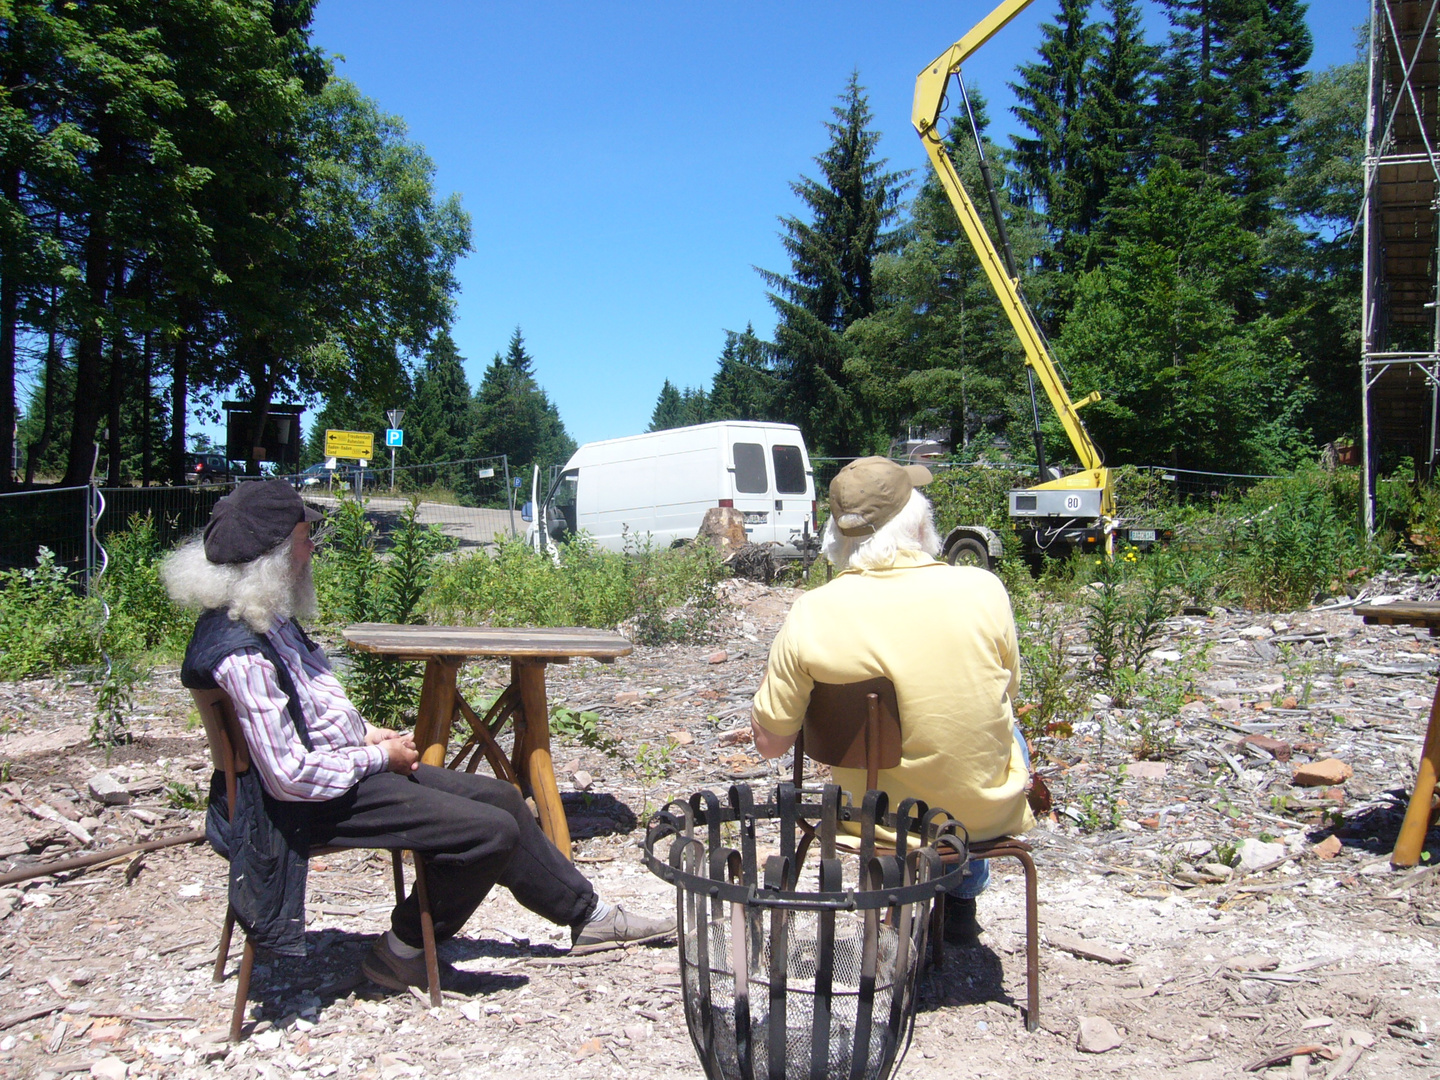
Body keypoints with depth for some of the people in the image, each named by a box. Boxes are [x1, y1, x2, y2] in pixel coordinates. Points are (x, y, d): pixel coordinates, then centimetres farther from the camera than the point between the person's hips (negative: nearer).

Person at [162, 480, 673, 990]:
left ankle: (588, 915, 25)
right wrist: (379, 757, -15)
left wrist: (367, 732, 5)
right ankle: (400, 952, 7)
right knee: (493, 831, -14)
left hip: (351, 762, 10)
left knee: (501, 798, 10)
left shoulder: (266, 617, 3)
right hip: (318, 800, -10)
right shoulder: (241, 654, -28)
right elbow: (291, 776, -28)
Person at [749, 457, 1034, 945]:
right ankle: (962, 897, 45)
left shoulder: (811, 615, -19)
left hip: (879, 814, 1)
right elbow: (1007, 689, 1)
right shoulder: (981, 589, -18)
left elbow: (770, 741, -9)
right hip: (987, 812, -1)